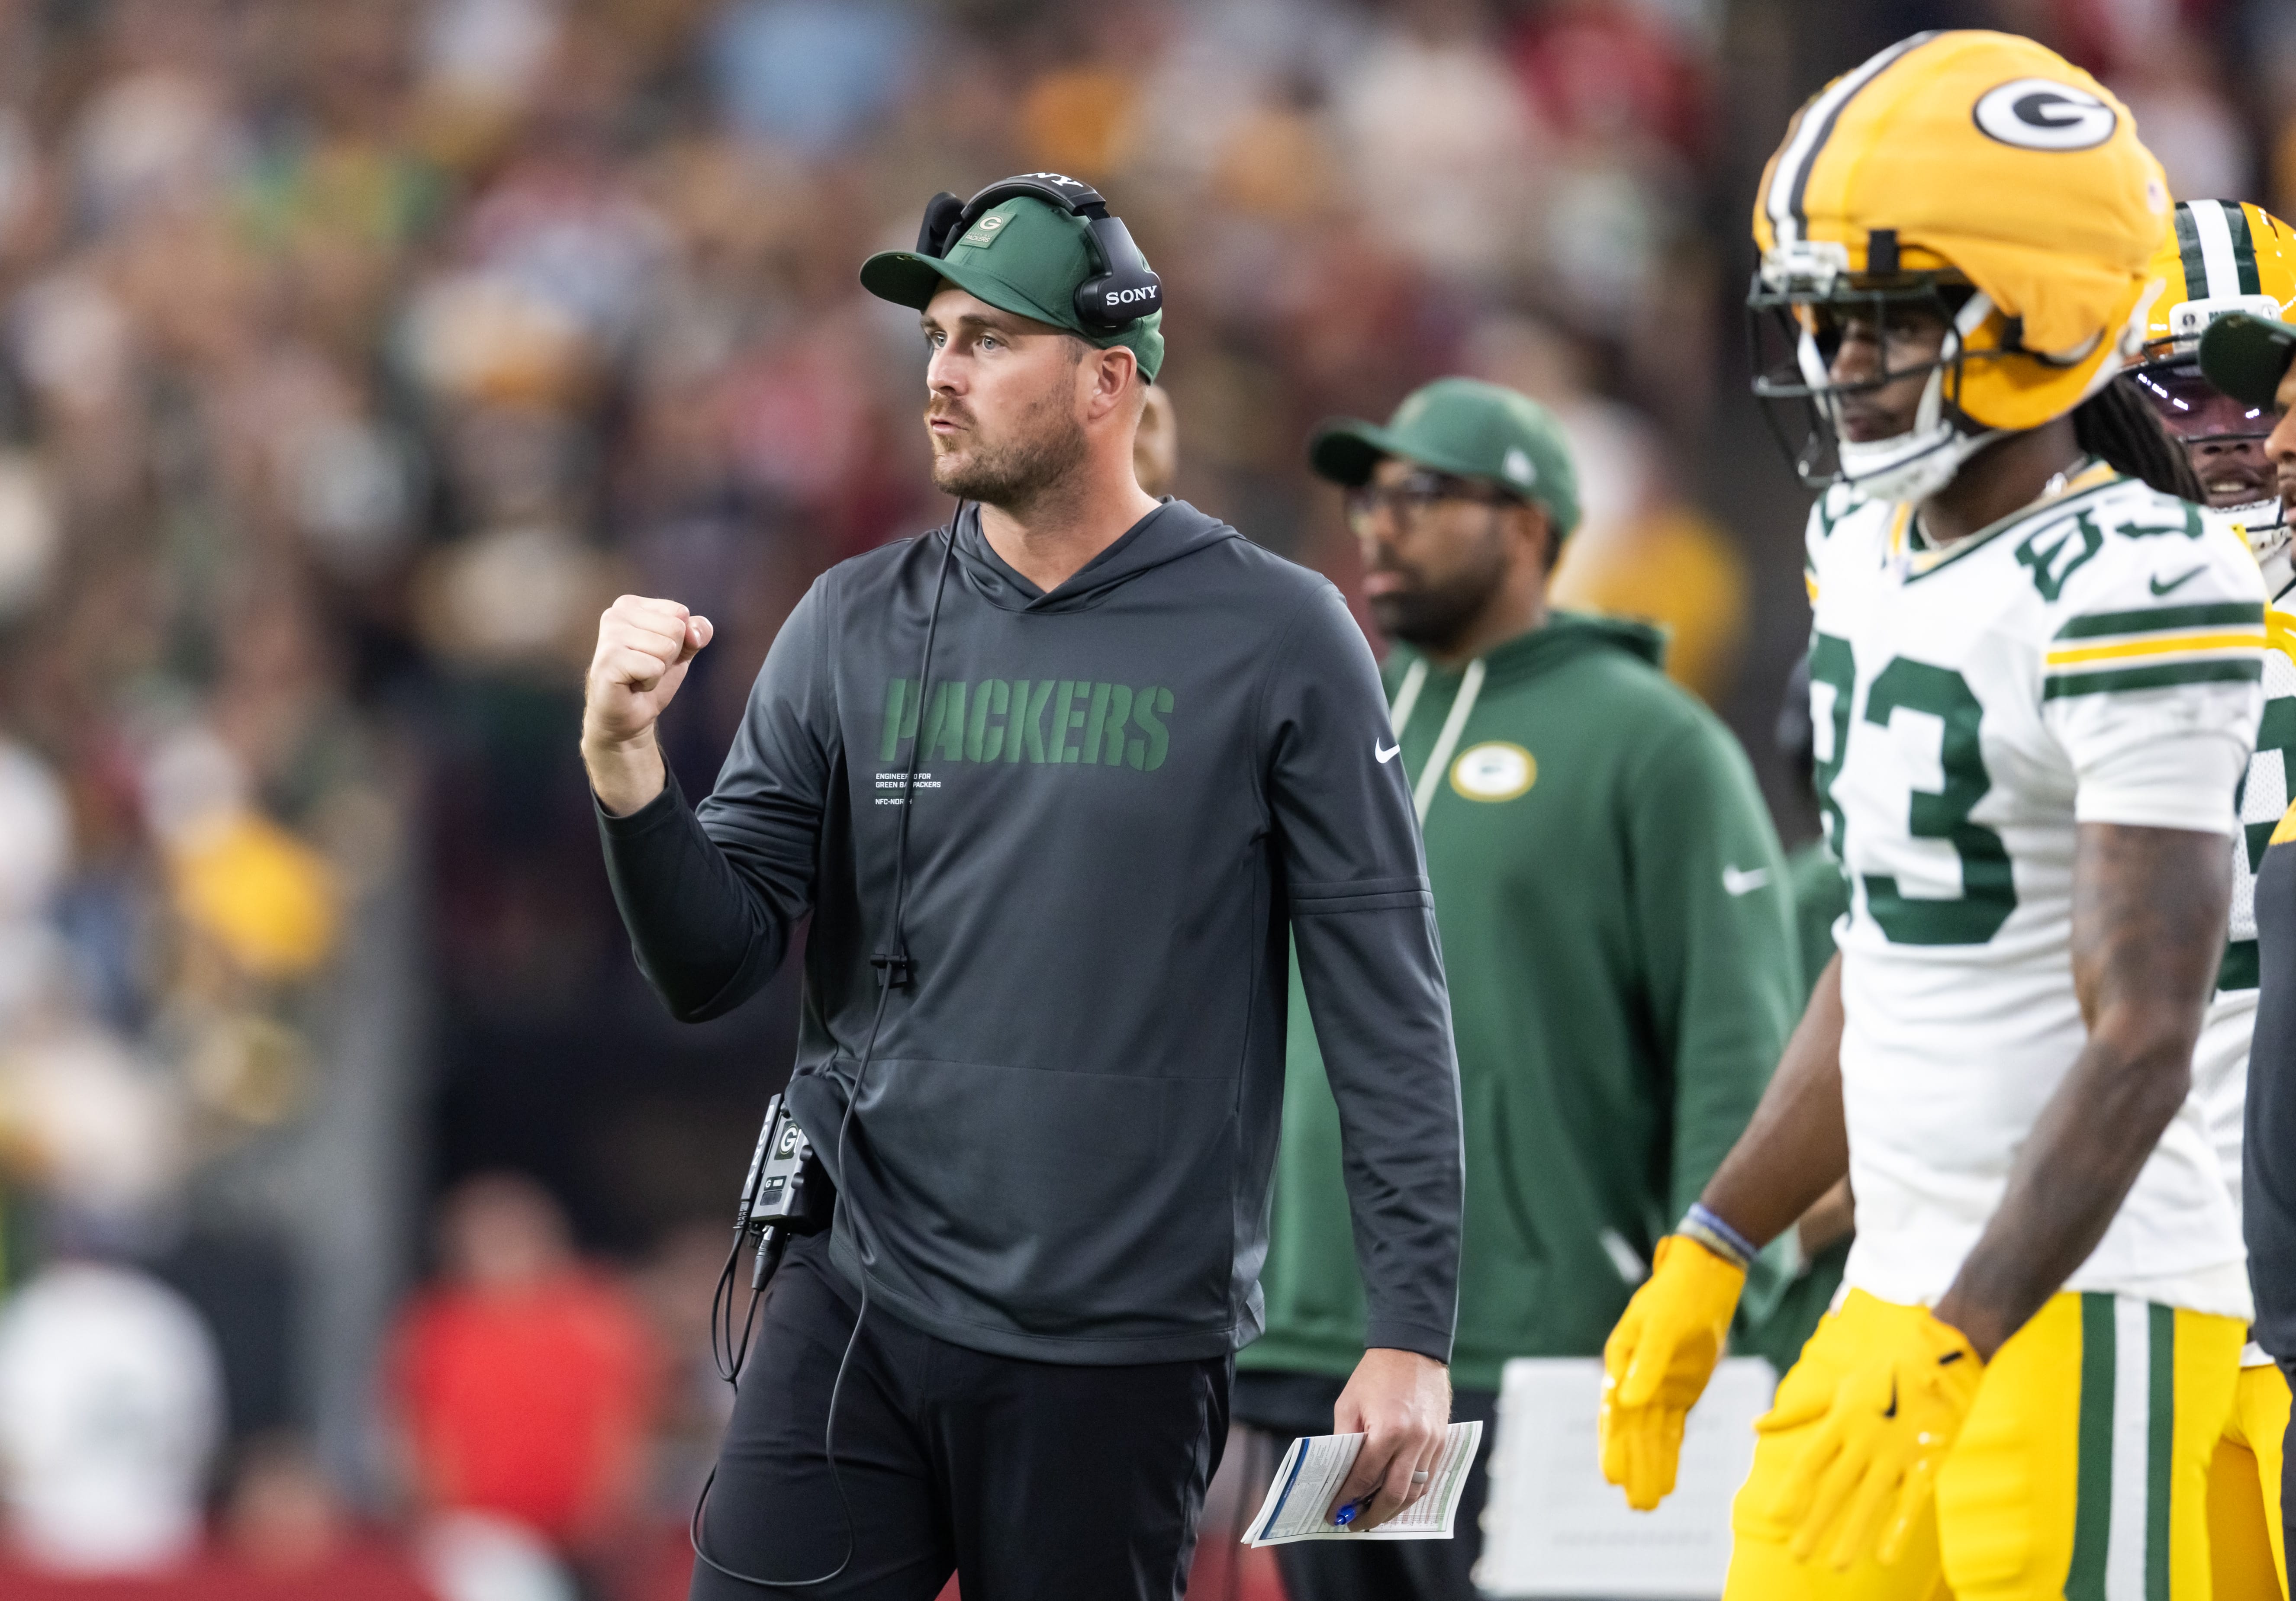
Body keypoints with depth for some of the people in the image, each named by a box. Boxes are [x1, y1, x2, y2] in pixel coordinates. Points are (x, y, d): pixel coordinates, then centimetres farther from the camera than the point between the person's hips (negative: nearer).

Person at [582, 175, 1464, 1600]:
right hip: (857, 1313, 3)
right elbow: (713, 970, 7)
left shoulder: (1272, 640, -1)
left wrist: (1414, 1333, -7)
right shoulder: (856, 629, 8)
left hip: (1124, 1357, -3)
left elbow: (1388, 1003, -2)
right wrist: (627, 767, -11)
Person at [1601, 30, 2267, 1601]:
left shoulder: (2131, 595, -16)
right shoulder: (1870, 549, 11)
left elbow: (2141, 1048, -20)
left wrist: (1939, 1357, -25)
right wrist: (1707, 1258, 22)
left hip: (2086, 1315, -8)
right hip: (1901, 1295, 8)